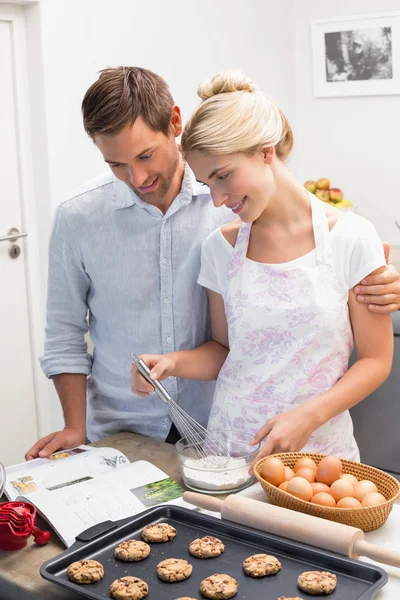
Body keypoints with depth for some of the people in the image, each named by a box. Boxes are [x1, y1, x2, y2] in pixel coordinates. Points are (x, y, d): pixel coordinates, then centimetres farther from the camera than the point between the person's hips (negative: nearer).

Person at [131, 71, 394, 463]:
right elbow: (224, 351, 9)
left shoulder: (350, 239, -10)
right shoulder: (221, 247, 0)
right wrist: (173, 363, -11)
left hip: (319, 446, -2)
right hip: (229, 445, 3)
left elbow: (376, 359, -5)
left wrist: (308, 416, -18)